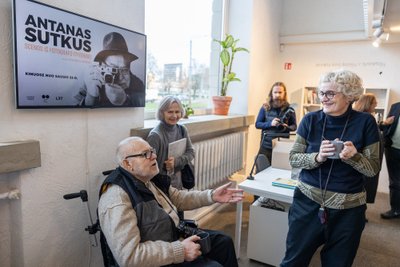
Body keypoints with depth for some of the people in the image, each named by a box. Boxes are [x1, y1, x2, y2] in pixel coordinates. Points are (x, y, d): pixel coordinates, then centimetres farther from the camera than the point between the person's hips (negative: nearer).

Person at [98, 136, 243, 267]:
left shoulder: (150, 179, 0)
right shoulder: (117, 199, -29)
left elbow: (178, 197, 12)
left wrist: (211, 196, 0)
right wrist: (180, 251, -30)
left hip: (173, 235, 9)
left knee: (223, 242, 11)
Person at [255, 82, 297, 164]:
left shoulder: (289, 109, 1)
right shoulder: (265, 108, 0)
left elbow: (294, 126, 8)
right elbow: (257, 124, 1)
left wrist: (287, 127, -15)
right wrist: (270, 123, -16)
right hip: (266, 146, 0)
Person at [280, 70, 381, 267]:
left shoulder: (365, 122, -6)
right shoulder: (310, 120, -4)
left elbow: (373, 168, -3)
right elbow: (293, 159, -3)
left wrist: (354, 156, -23)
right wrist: (317, 157, -22)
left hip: (347, 209, 0)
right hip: (308, 202, 1)